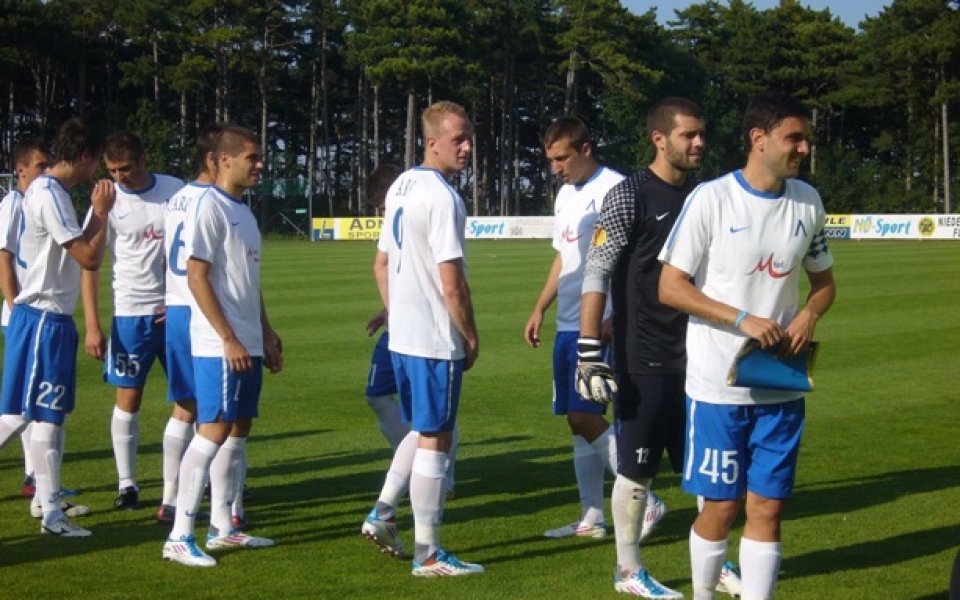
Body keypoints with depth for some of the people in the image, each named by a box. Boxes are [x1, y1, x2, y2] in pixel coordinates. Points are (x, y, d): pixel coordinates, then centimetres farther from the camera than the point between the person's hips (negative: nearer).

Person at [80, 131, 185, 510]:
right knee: (129, 397, 0)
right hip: (131, 312, -2)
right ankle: (127, 484, 9)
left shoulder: (176, 191, 1)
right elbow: (89, 266, -3)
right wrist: (92, 326, -10)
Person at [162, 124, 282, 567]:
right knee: (214, 430, -12)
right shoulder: (208, 207, -11)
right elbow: (197, 278, -16)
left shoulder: (243, 212, 17)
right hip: (219, 346, -9)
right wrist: (229, 340, -19)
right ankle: (179, 538, -9)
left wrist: (266, 335, 19)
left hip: (248, 345, 9)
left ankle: (222, 527, 19)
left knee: (239, 430, 11)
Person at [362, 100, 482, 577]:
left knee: (420, 430, 24)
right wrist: (471, 337, -8)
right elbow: (451, 283, -20)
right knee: (435, 440, 0)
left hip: (401, 337, 9)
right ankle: (427, 555, 6)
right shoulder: (442, 197, -19)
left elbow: (381, 264, 17)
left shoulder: (401, 187, 10)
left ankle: (381, 515, 21)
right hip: (436, 341, -9)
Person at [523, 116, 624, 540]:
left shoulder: (612, 188, -12)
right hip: (568, 325, 9)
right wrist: (540, 309, 21)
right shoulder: (566, 194, 17)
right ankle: (592, 518, 16)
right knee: (578, 420, 10)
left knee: (585, 417, -12)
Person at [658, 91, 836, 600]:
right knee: (721, 505, 3)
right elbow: (670, 287, -9)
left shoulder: (807, 202, 6)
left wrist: (809, 315, -5)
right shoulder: (711, 199, -10)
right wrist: (744, 319, -18)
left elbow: (824, 281, 18)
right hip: (717, 384, -4)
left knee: (768, 508, 4)